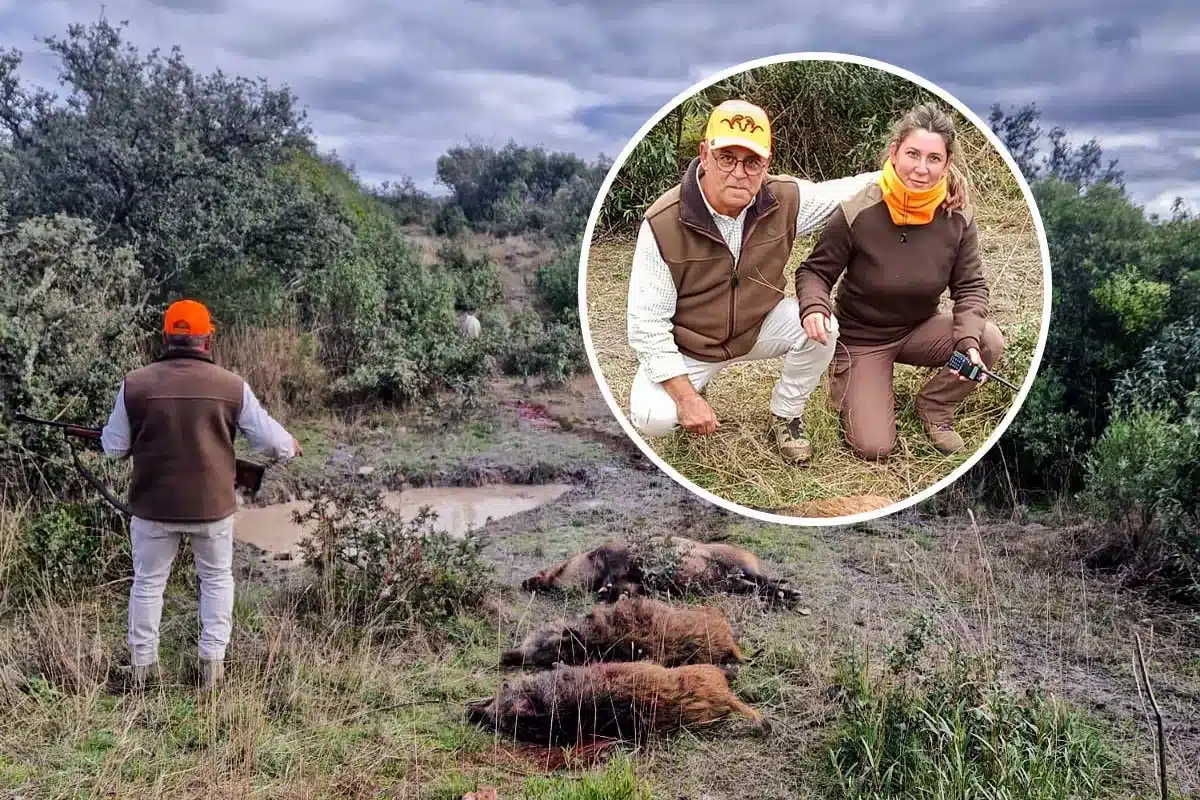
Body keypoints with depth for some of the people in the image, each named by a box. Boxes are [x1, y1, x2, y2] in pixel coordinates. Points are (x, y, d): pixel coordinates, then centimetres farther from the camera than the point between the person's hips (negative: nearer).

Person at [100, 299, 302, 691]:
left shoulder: (135, 384, -8)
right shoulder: (232, 386, -9)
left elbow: (114, 446, 0)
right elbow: (270, 440, -3)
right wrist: (291, 446, 18)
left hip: (153, 504, 0)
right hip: (213, 504, 0)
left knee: (148, 582, 17)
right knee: (216, 579, 19)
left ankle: (142, 665, 25)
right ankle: (212, 661, 17)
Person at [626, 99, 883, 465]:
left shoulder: (784, 199, -17)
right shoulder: (663, 223, -28)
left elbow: (845, 191, 0)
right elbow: (646, 324, -24)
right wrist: (687, 397, -27)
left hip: (758, 326, 4)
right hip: (685, 346, -3)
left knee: (821, 329, -22)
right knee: (652, 418, -27)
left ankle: (785, 415, 6)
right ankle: (695, 387, 12)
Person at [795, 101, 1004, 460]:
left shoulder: (958, 217, -15)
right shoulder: (857, 214, -25)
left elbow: (970, 286, -8)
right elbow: (814, 272, -13)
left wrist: (968, 340, -27)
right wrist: (814, 308, -36)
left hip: (920, 329, 3)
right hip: (861, 338, -3)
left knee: (989, 341, -25)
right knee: (874, 448, -12)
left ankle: (934, 405, 5)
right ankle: (847, 387, 22)